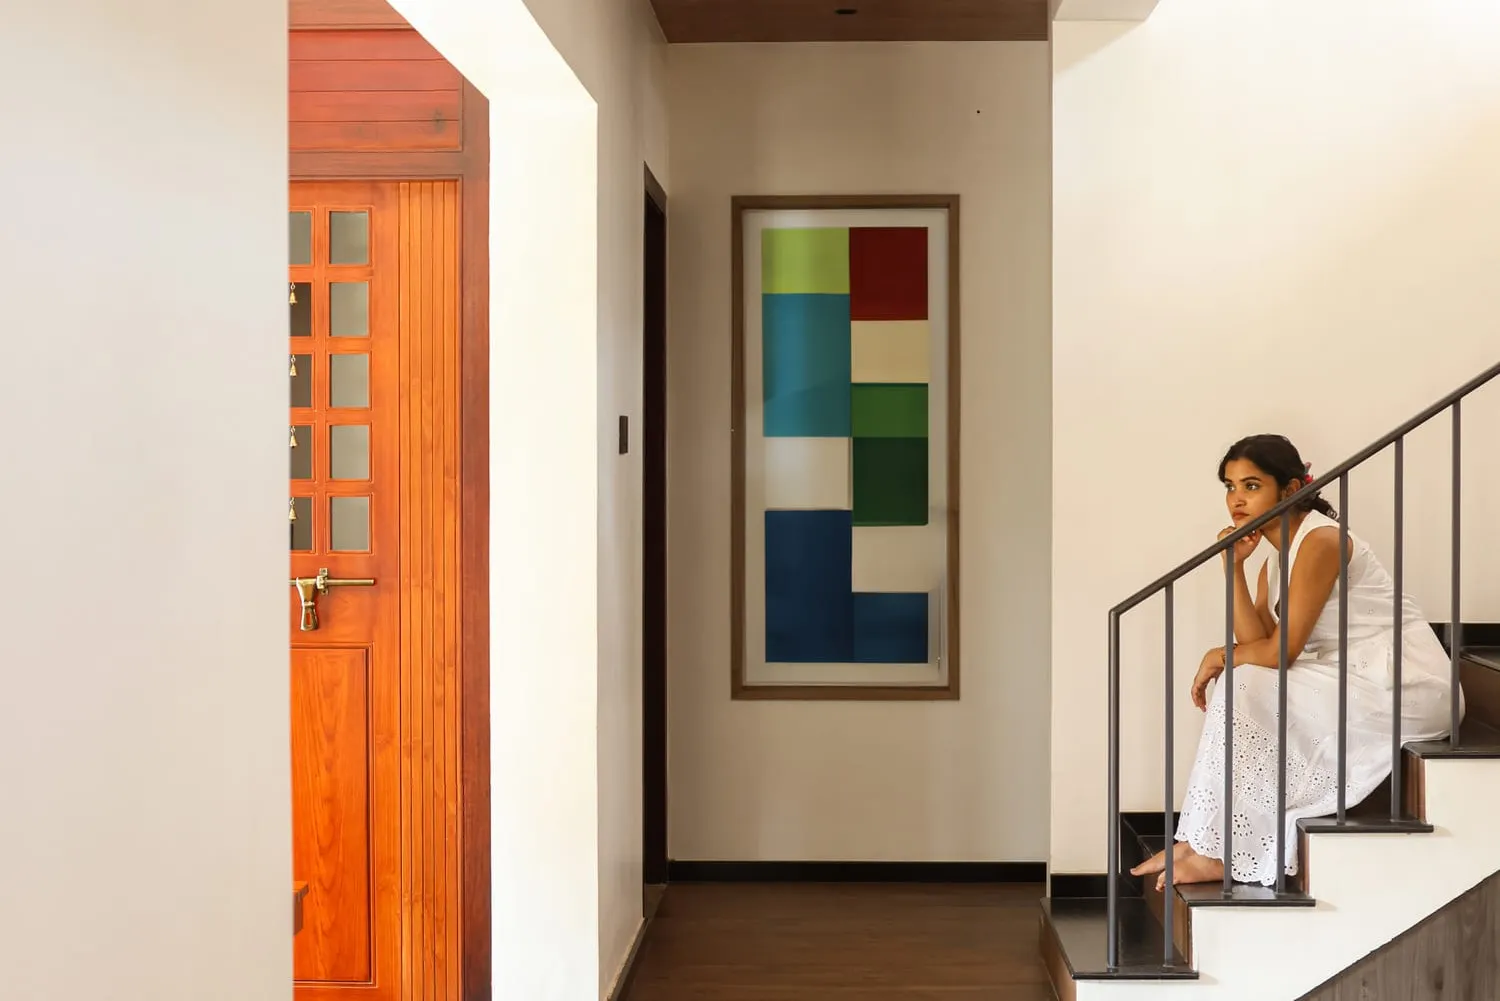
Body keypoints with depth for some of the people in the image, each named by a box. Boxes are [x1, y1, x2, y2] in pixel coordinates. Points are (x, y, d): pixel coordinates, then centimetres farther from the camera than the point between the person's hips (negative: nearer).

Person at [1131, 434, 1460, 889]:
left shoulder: (1319, 542, -17)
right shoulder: (1276, 555, 12)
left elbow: (1280, 650, -20)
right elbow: (1256, 639, -1)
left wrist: (1220, 656, -4)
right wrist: (1234, 567, -7)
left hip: (1406, 688, -9)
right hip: (1356, 682, 9)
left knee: (1245, 688, -17)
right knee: (1241, 686, 3)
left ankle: (1222, 852, -10)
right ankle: (1199, 841, 0)